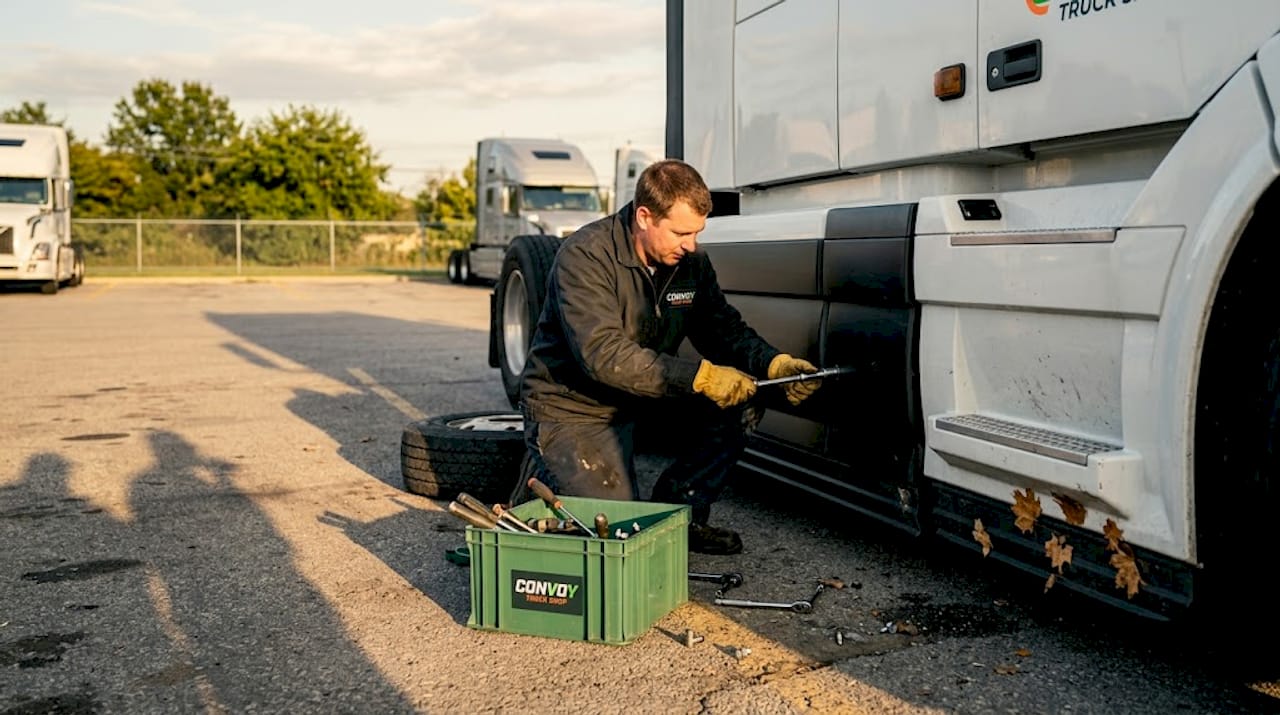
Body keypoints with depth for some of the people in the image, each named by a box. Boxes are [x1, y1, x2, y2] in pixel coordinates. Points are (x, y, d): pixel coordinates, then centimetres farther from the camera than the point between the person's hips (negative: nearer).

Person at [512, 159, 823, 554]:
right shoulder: (585, 256, -25)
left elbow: (724, 328, 2)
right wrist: (699, 376, -40)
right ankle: (542, 478, 14)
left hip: (646, 395, 7)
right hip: (572, 407, -6)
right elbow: (603, 355, -34)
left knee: (728, 417, -15)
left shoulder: (690, 261, -4)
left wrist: (775, 363, -19)